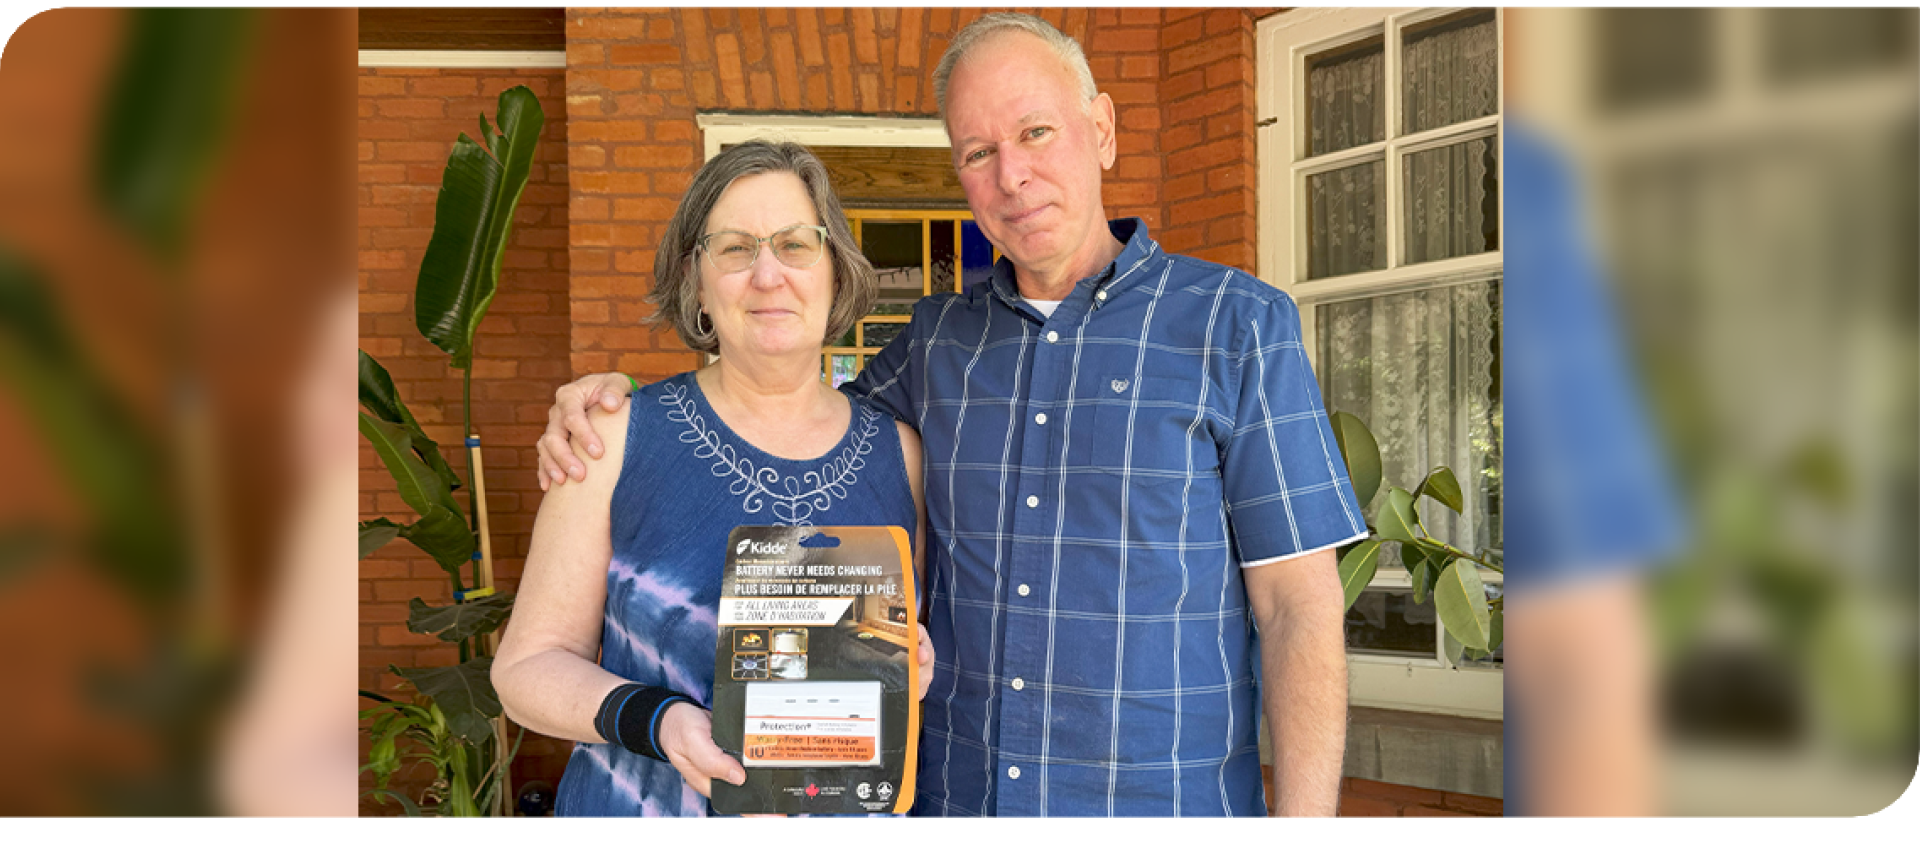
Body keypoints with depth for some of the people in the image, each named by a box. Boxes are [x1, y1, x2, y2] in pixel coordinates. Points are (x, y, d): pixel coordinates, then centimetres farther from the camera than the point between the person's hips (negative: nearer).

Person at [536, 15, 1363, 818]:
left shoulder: (1237, 326, -6)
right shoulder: (938, 341, 7)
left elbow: (1301, 608, -8)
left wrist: (1303, 815, -15)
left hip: (1164, 798, -4)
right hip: (955, 792, 4)